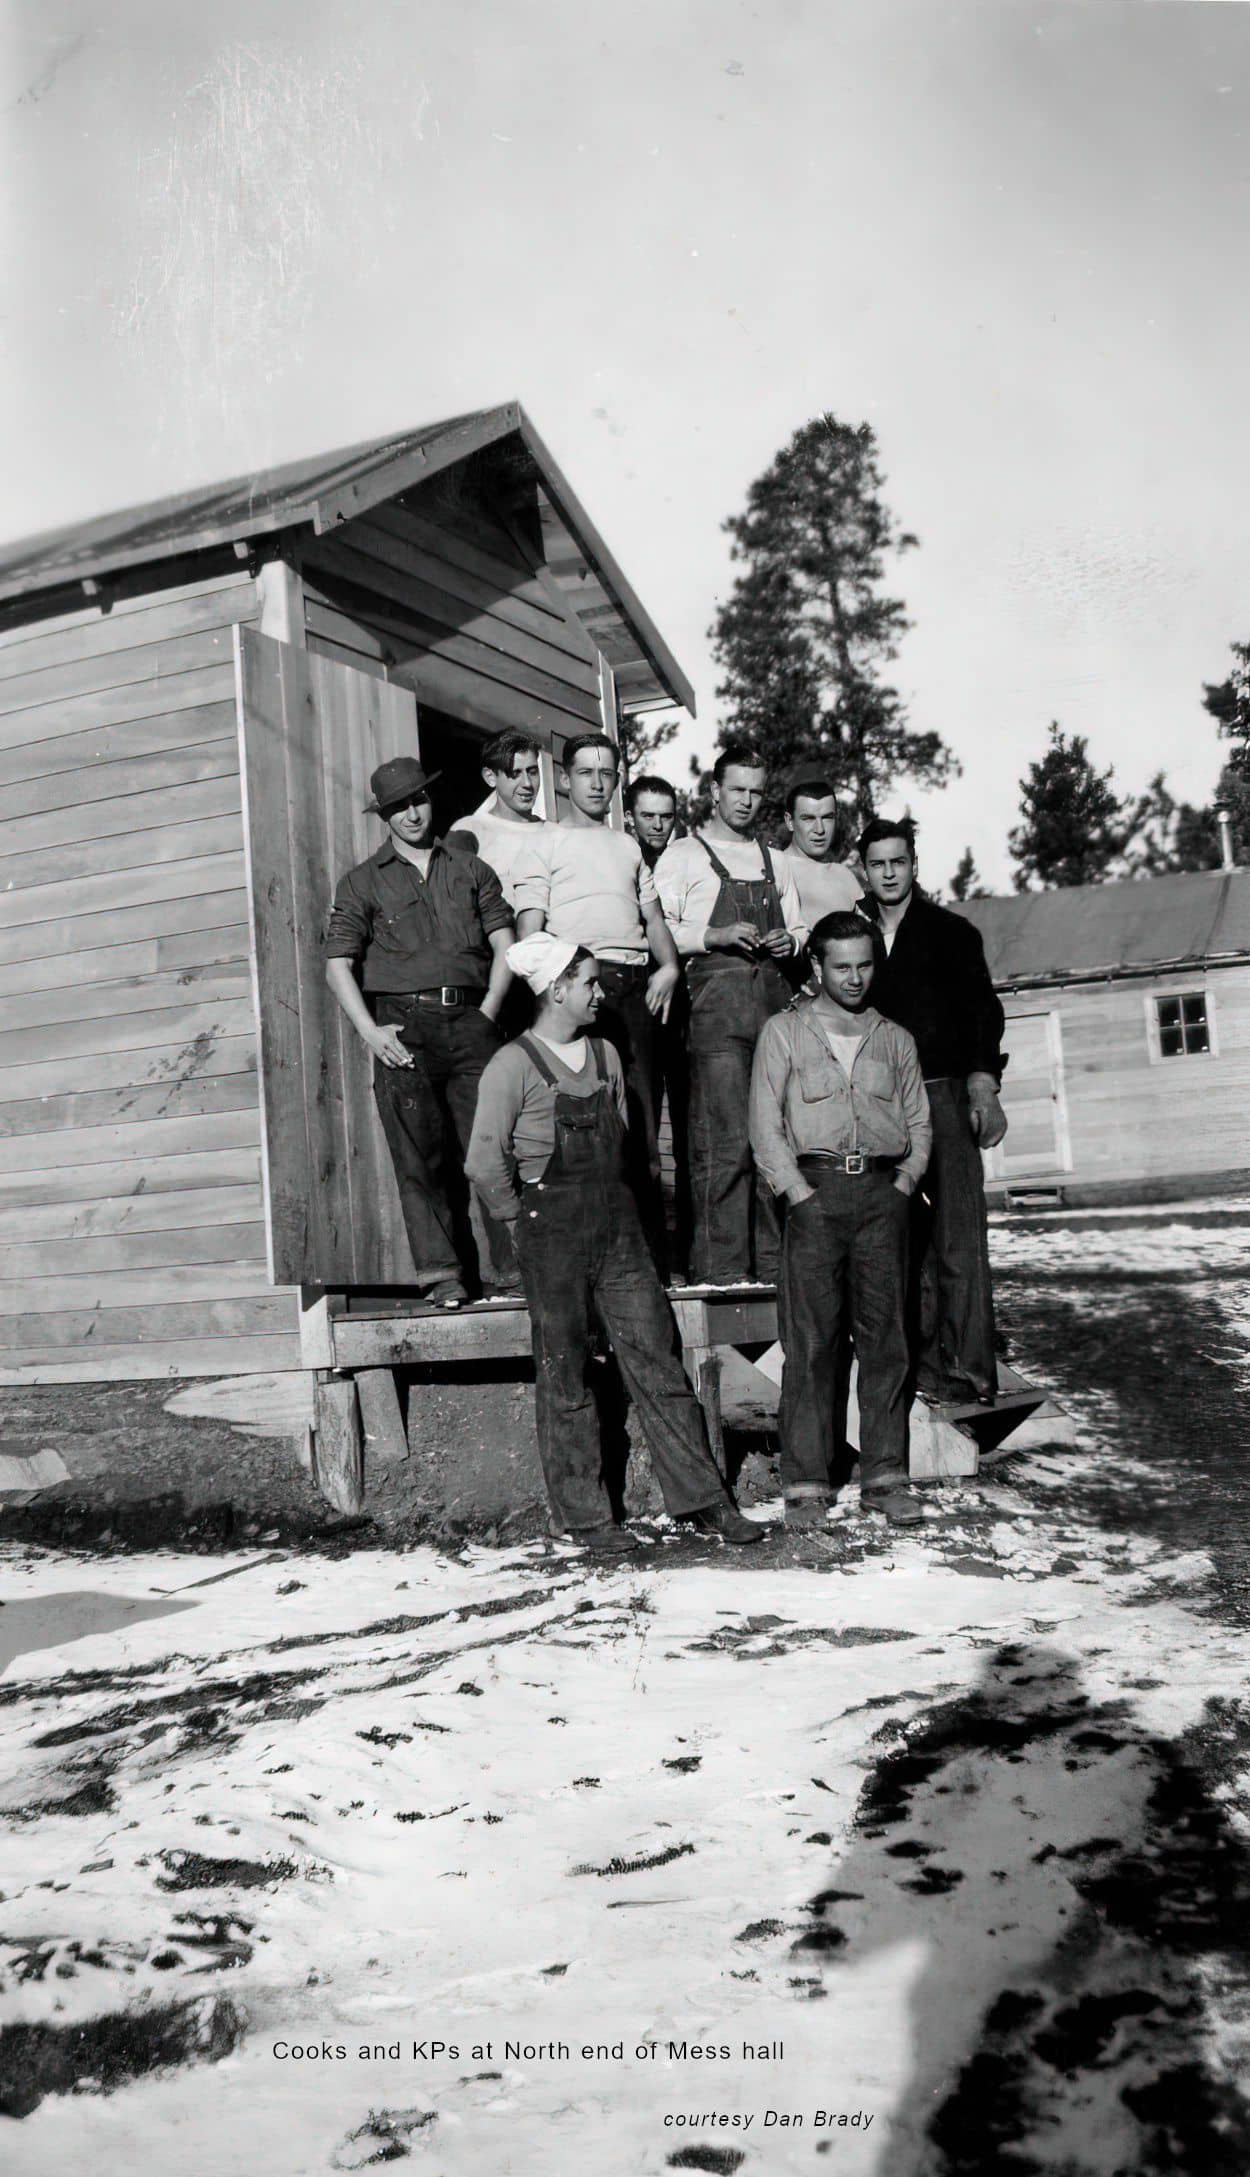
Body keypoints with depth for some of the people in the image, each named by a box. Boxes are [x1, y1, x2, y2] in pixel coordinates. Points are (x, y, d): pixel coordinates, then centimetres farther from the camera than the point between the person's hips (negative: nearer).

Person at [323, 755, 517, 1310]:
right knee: (419, 1155, -5)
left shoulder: (470, 871, 17)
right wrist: (370, 1031, -8)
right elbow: (338, 964, 5)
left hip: (469, 1021, 1)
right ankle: (440, 1273, -1)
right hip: (403, 1022, -1)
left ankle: (511, 1267, -1)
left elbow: (503, 946, 12)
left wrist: (487, 1015, 0)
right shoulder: (362, 882, 11)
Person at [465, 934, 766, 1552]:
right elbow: (486, 1163, -10)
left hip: (619, 1233, 5)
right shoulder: (514, 1065, -9)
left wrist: (614, 1211, 15)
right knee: (565, 1380, 4)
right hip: (553, 1244, -5)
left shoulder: (606, 1055, 11)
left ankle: (703, 1501, 10)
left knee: (658, 1367, 5)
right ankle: (583, 1516, 15)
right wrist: (527, 1222, -3)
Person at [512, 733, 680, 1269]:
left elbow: (653, 918, 23)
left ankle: (650, 1253, 2)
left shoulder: (628, 846, 26)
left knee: (642, 1113, 0)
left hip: (635, 983, 5)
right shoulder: (544, 843, 10)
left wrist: (668, 967, 4)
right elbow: (529, 927, 0)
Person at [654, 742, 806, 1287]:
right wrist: (715, 936, -13)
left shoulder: (774, 863, 24)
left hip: (774, 997, 5)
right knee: (724, 1138, -12)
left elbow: (798, 929, 29)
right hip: (716, 1000, -5)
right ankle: (722, 1263, -10)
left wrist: (789, 942, 7)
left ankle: (772, 1258, 5)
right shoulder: (683, 855, 8)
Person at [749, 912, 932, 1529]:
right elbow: (765, 1127, 2)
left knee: (886, 1335, 0)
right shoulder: (783, 1032, 8)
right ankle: (805, 1483, -1)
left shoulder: (895, 1040, 17)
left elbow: (919, 1125, 16)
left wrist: (900, 1188, 1)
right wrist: (802, 1195, -7)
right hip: (814, 1190, -2)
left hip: (883, 1192, 3)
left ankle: (885, 1476, 6)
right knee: (810, 1341, -5)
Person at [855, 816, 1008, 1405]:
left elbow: (982, 1009, 3)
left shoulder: (950, 932, 10)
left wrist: (983, 1085, -11)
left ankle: (968, 1367, -9)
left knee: (957, 1234, -9)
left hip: (944, 1095, -2)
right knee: (905, 1239, 0)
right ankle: (927, 1363, 4)